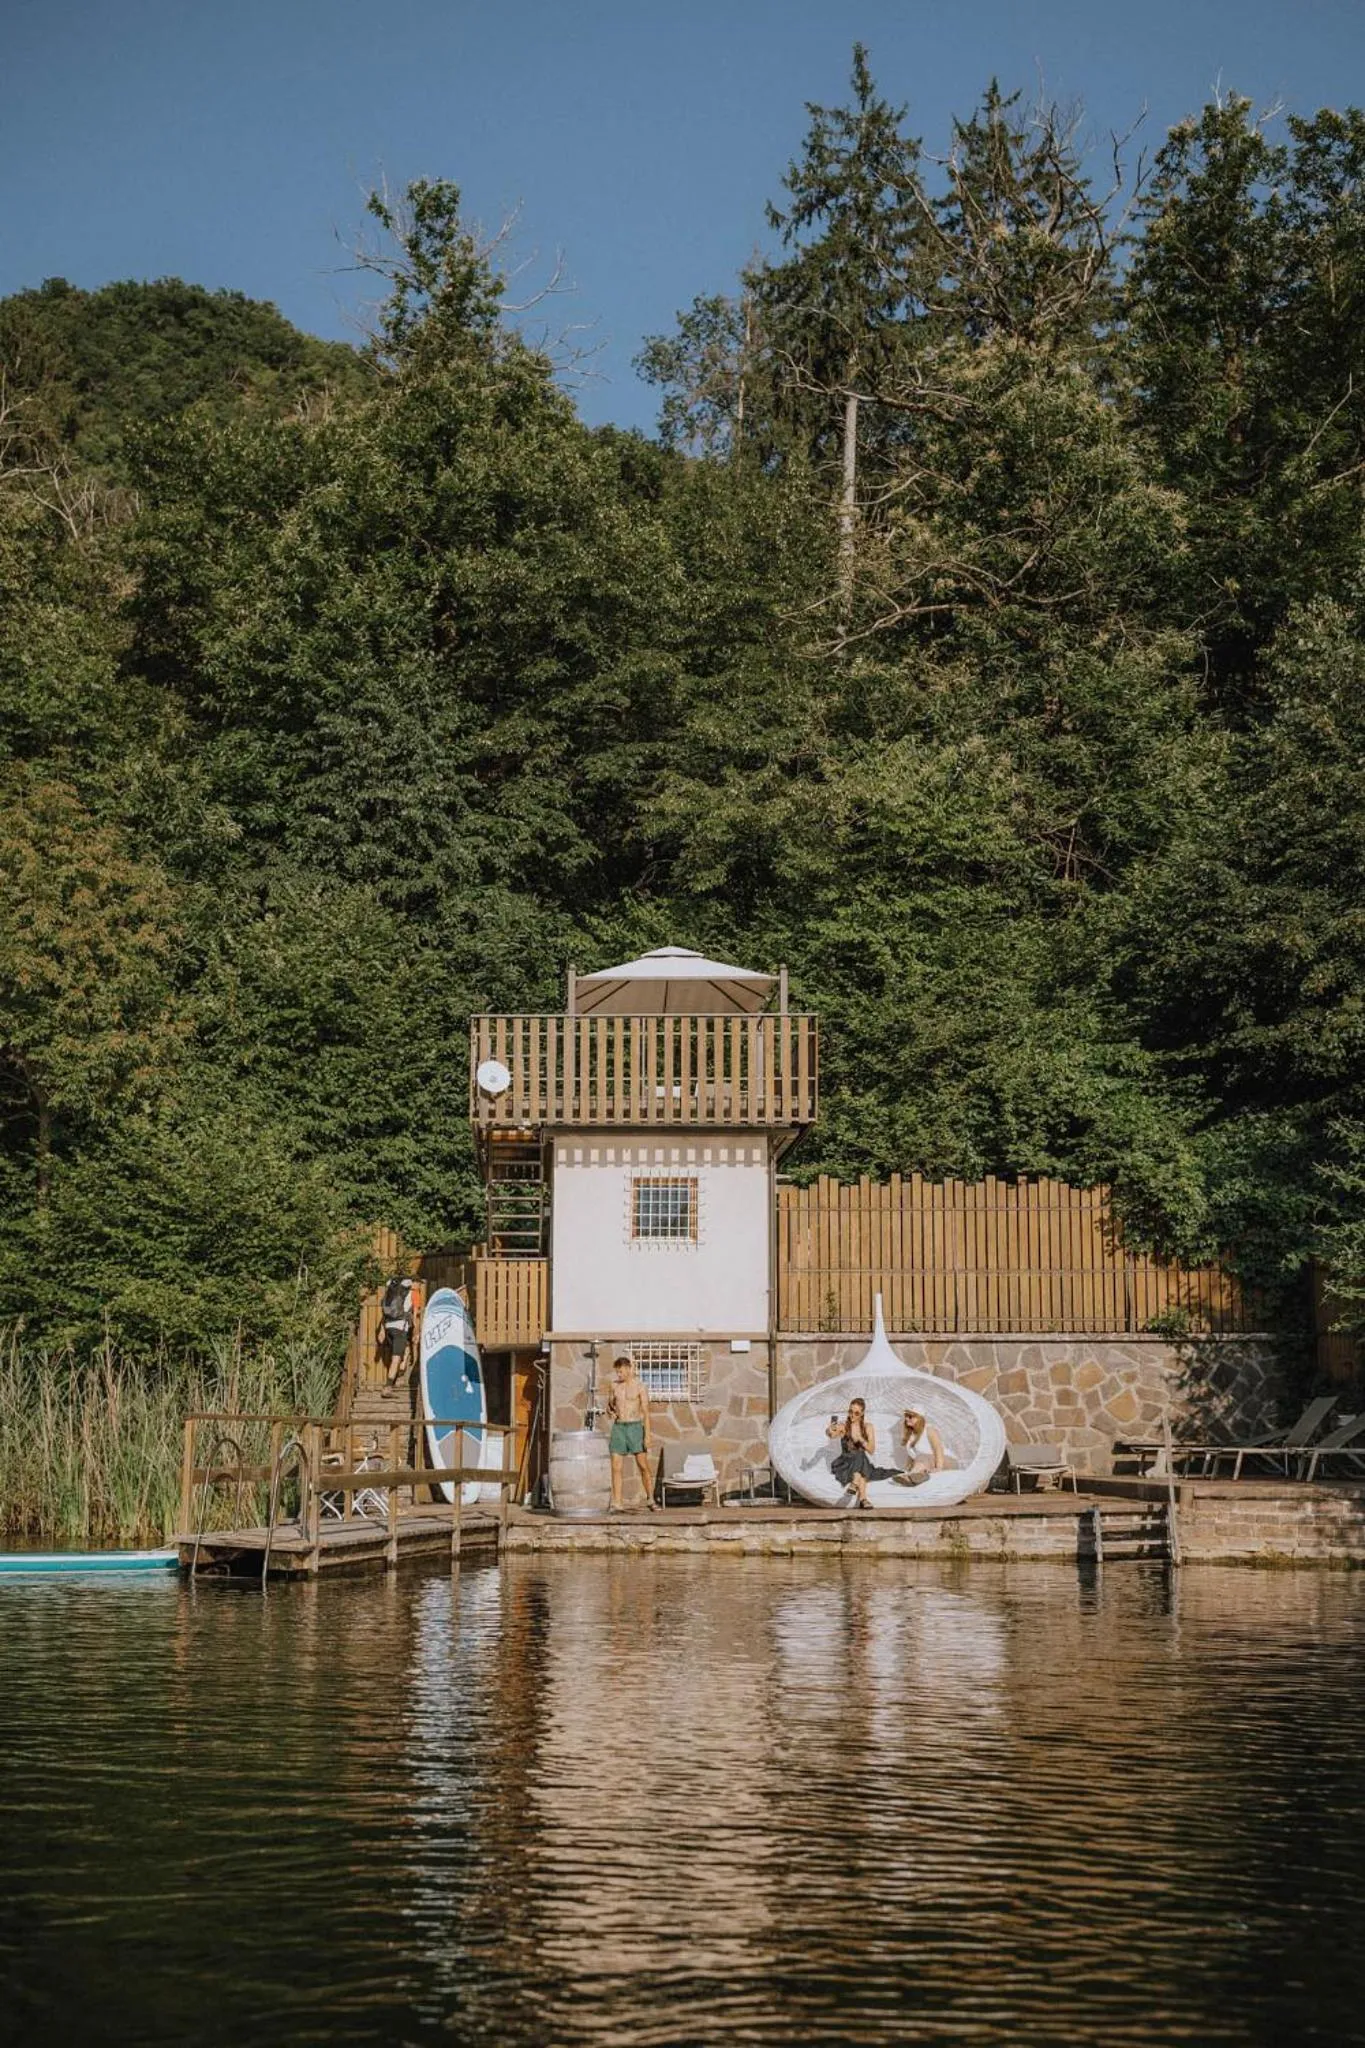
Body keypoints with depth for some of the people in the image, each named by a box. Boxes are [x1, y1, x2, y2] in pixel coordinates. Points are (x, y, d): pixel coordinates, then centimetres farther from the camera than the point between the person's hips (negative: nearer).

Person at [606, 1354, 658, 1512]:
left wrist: (647, 1435, -13)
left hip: (635, 1427, -3)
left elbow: (646, 1412, -6)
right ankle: (617, 1504, -1)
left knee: (643, 1466, -2)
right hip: (618, 1428, 3)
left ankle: (651, 1500, 11)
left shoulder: (639, 1386, -4)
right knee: (616, 1467, -2)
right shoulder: (615, 1385, 9)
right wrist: (610, 1411, -5)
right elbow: (609, 1405, 21)